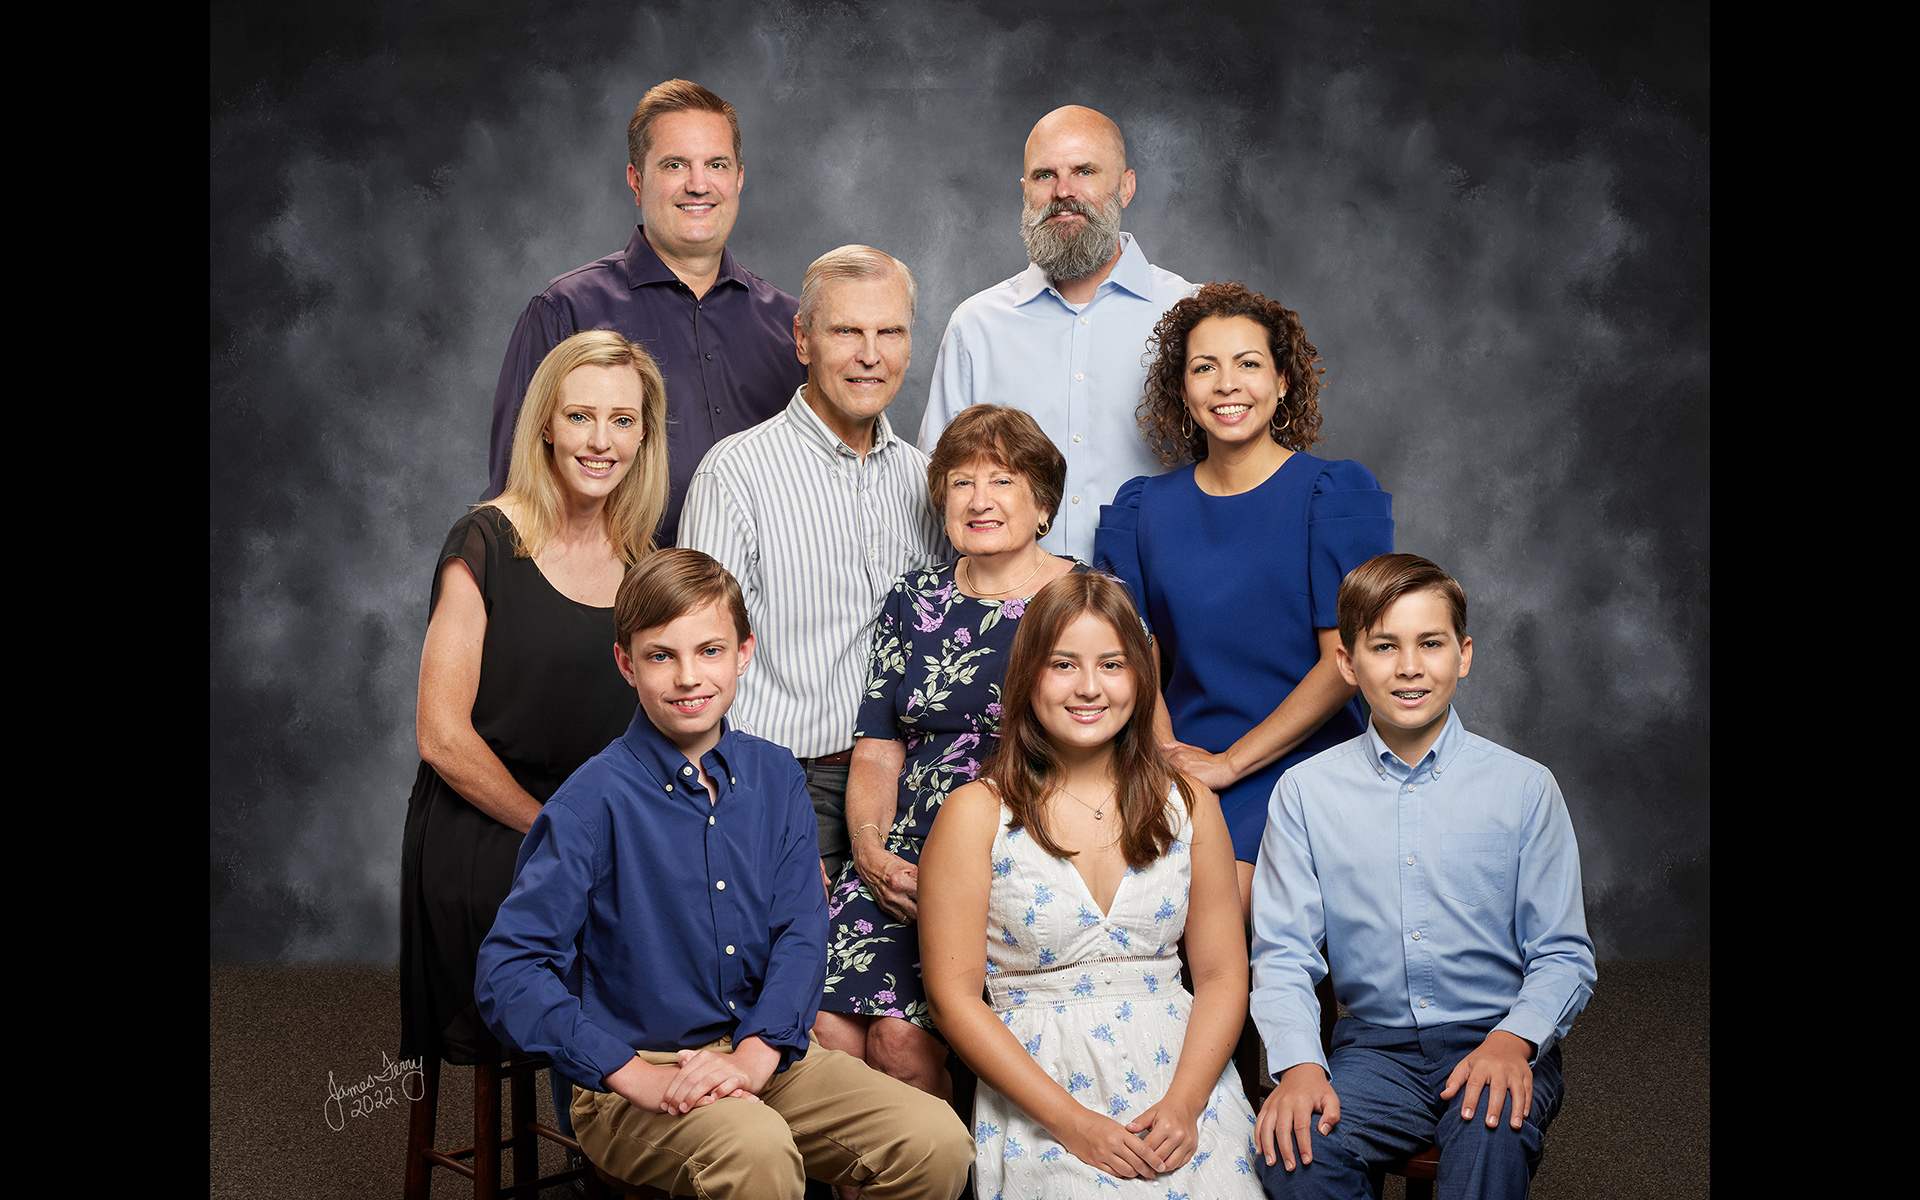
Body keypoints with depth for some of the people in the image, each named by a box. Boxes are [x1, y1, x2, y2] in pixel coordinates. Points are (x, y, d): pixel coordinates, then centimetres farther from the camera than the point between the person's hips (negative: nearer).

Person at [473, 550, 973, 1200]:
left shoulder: (776, 778, 6)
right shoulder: (595, 800, -10)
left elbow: (801, 933, 0)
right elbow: (507, 973, -14)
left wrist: (754, 1055, -18)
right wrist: (632, 1074, -21)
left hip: (765, 1055, 5)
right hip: (638, 1085, -5)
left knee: (937, 1140, -16)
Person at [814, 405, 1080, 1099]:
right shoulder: (915, 601, 17)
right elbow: (877, 749, 15)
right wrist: (870, 850, -5)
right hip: (903, 859, 4)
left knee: (900, 1035, -23)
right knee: (830, 1029, -20)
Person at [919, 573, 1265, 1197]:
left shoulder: (1189, 805, 10)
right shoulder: (975, 814, 1)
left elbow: (1223, 976, 8)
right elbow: (954, 996, -3)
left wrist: (1183, 1105, -9)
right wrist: (1071, 1120, -12)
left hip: (1181, 1075, 2)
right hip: (1038, 1093, -2)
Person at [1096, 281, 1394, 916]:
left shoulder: (1336, 495, 0)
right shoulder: (1143, 508, 12)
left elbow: (1345, 662, -6)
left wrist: (1228, 763, -10)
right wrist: (1168, 758, -8)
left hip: (1294, 769, -3)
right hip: (1178, 779, 3)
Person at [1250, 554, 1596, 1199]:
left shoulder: (1525, 788, 3)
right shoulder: (1305, 792, 4)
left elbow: (1564, 955, 3)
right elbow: (1284, 954, 1)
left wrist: (1513, 1038, -17)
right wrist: (1299, 1063, -17)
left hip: (1495, 1036, -1)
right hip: (1375, 1044, 1)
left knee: (1490, 1135, -35)